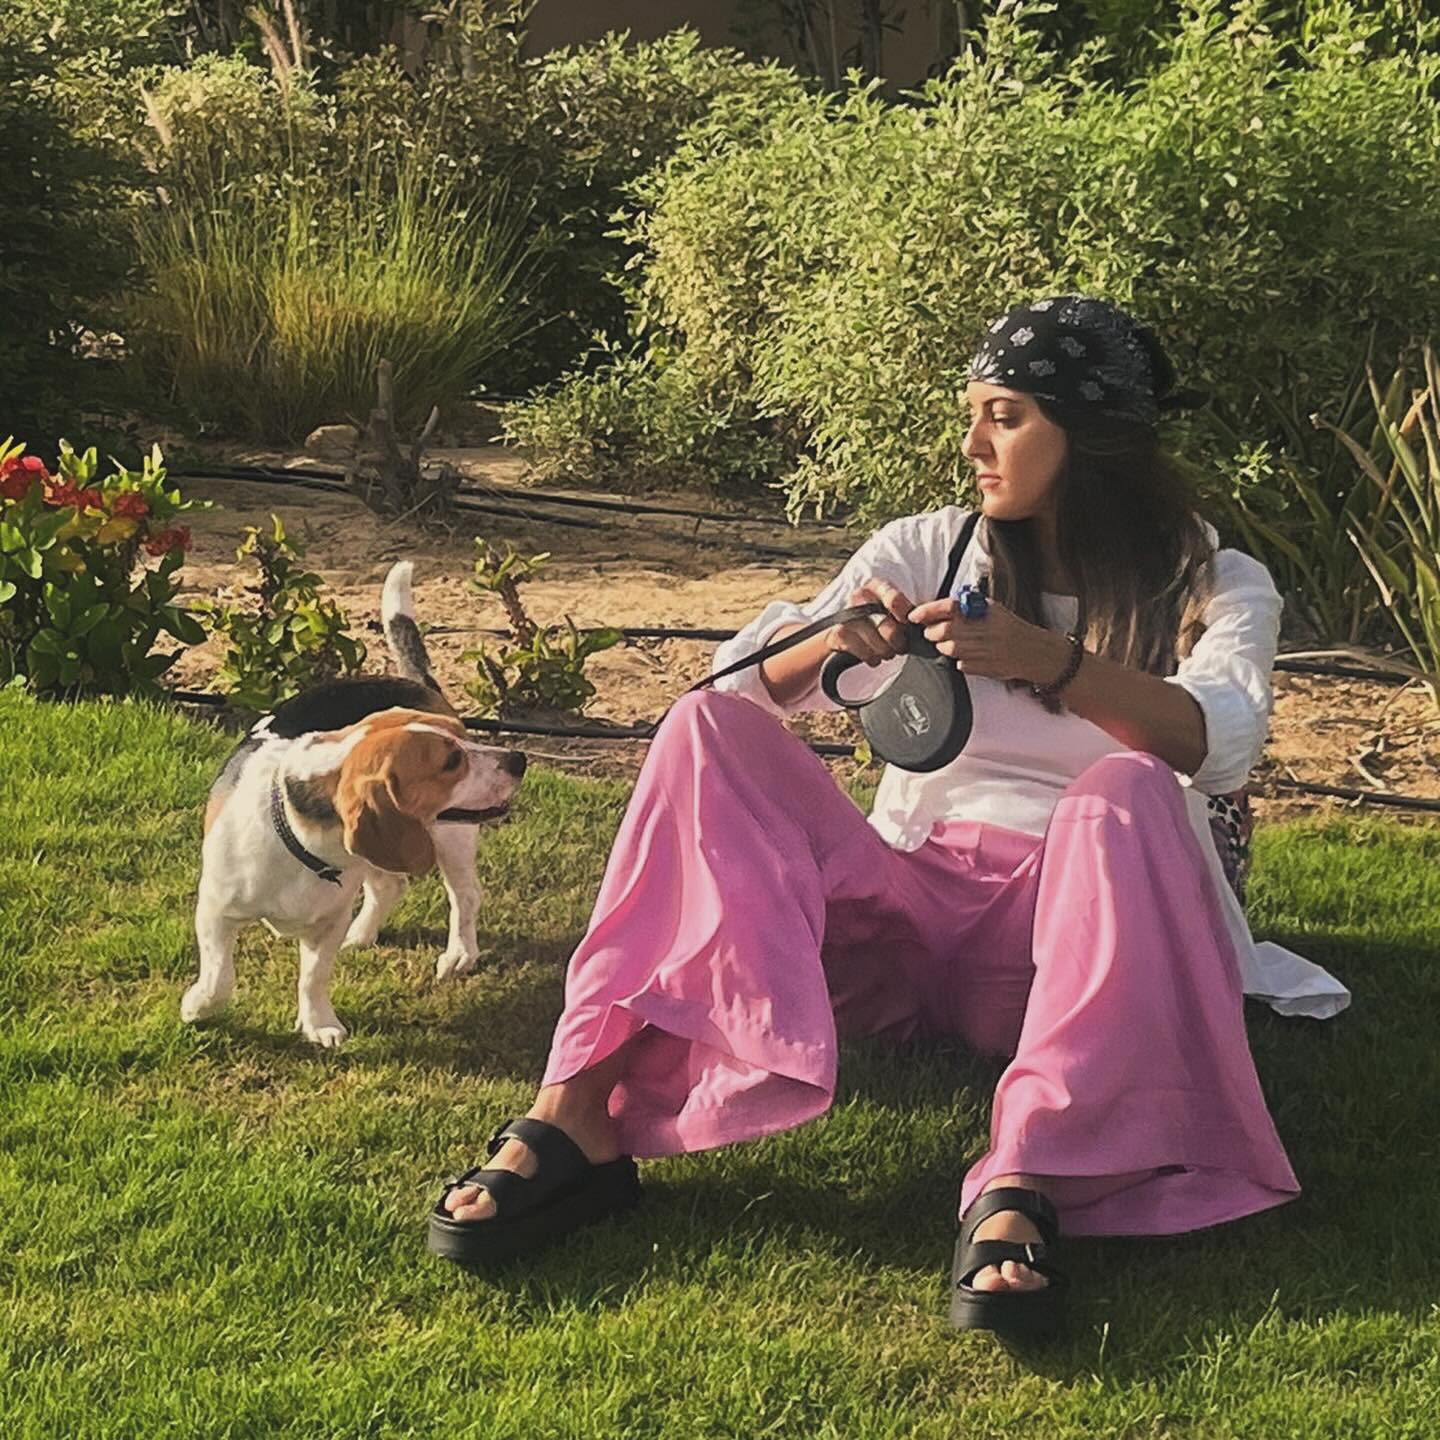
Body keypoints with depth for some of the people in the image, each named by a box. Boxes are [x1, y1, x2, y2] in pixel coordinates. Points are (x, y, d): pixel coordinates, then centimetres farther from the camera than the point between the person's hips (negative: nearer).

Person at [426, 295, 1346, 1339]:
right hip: (909, 914, 3)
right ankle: (579, 1121, -34)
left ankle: (1024, 1188, -48)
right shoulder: (929, 550, 12)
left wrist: (1047, 660, -35)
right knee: (710, 731, -19)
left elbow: (1216, 743, -18)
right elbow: (739, 684, -1)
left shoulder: (1217, 588, 5)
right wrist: (828, 642, -25)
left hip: (1073, 932, -2)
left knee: (1123, 791, -34)